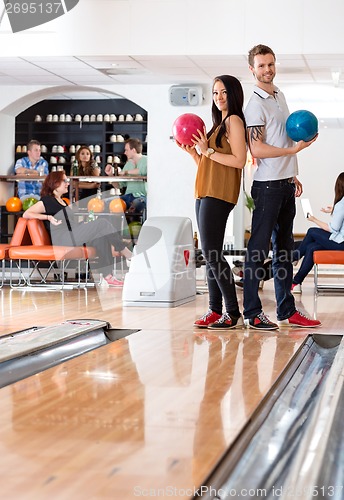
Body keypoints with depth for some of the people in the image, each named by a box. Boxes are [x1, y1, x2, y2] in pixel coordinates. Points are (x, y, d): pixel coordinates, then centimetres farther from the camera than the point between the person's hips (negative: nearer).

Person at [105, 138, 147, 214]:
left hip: (142, 196, -6)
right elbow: (119, 185, 21)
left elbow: (143, 170, -27)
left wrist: (126, 172, -13)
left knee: (136, 204, -40)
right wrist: (110, 175, 4)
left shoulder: (145, 160, 0)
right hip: (129, 196, 6)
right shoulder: (128, 163, 21)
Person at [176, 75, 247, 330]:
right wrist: (192, 151, 8)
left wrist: (208, 151, -13)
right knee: (210, 254, 7)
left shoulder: (234, 121, -5)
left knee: (211, 253, -12)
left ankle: (233, 314, -8)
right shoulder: (219, 123, 22)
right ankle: (215, 310, 10)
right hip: (205, 194, 9)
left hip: (219, 195, -9)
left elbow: (239, 160, -16)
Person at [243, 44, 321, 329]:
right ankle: (252, 313, 2)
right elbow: (256, 149, -19)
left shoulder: (280, 96, 15)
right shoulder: (256, 104, -12)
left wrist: (293, 176, 18)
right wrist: (293, 150, -20)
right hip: (268, 186, -9)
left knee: (284, 249, 12)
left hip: (286, 184, 9)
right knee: (258, 249, -4)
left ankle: (287, 311, 18)